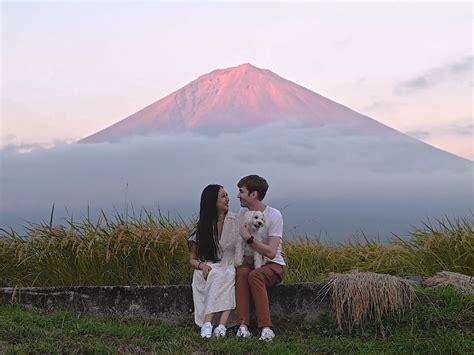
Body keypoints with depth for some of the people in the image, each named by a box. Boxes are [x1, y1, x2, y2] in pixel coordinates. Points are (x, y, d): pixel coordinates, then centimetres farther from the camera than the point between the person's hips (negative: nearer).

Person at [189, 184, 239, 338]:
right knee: (216, 275, -35)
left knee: (230, 276, -35)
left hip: (231, 269, 0)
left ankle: (222, 325, -47)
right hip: (208, 271, 0)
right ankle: (207, 325, -45)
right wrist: (202, 265, -12)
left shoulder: (236, 221, 7)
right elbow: (193, 259, 11)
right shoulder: (201, 228, 6)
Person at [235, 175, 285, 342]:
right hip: (250, 261, 4)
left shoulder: (274, 215, -14)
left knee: (255, 275, -36)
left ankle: (266, 327, -37)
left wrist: (249, 239, -25)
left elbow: (271, 252, -21)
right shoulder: (243, 212, 5)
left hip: (272, 264, -4)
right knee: (242, 272, -31)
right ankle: (243, 325, -36)